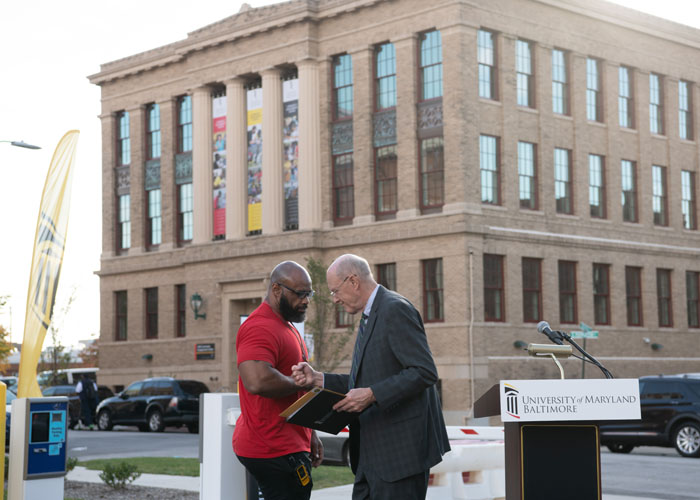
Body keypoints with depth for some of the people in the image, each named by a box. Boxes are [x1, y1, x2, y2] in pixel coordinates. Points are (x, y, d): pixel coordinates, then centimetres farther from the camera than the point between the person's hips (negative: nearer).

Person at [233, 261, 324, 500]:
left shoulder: (287, 327, 21)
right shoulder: (260, 328, -15)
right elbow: (258, 381, -32)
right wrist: (301, 383, -17)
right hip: (274, 451, -10)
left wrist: (310, 435, 23)